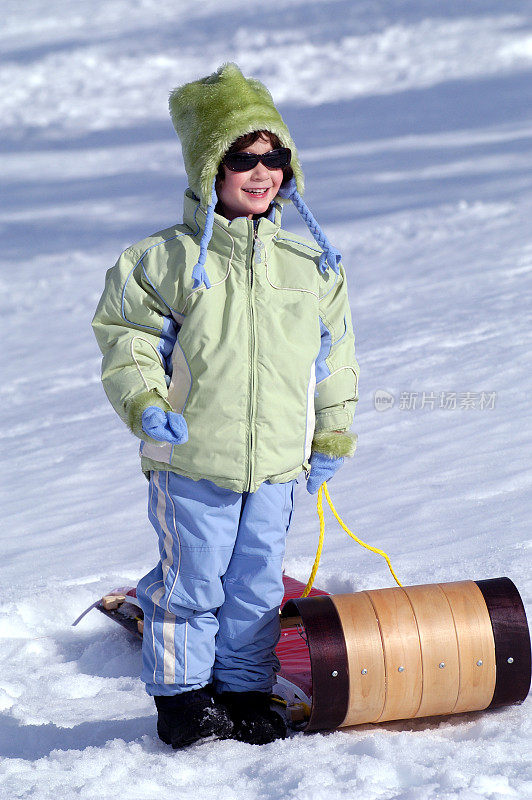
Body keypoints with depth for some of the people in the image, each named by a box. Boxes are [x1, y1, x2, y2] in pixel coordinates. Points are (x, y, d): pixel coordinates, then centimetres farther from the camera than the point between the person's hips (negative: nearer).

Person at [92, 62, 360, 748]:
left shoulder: (309, 263, 6)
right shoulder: (167, 260, -7)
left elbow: (332, 352, 15)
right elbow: (125, 332, -3)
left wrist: (332, 433, 15)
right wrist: (143, 402, -18)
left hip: (276, 461, 3)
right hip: (190, 460, -3)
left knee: (256, 584, 12)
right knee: (190, 580, 5)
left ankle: (246, 691, 26)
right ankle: (182, 694, 19)